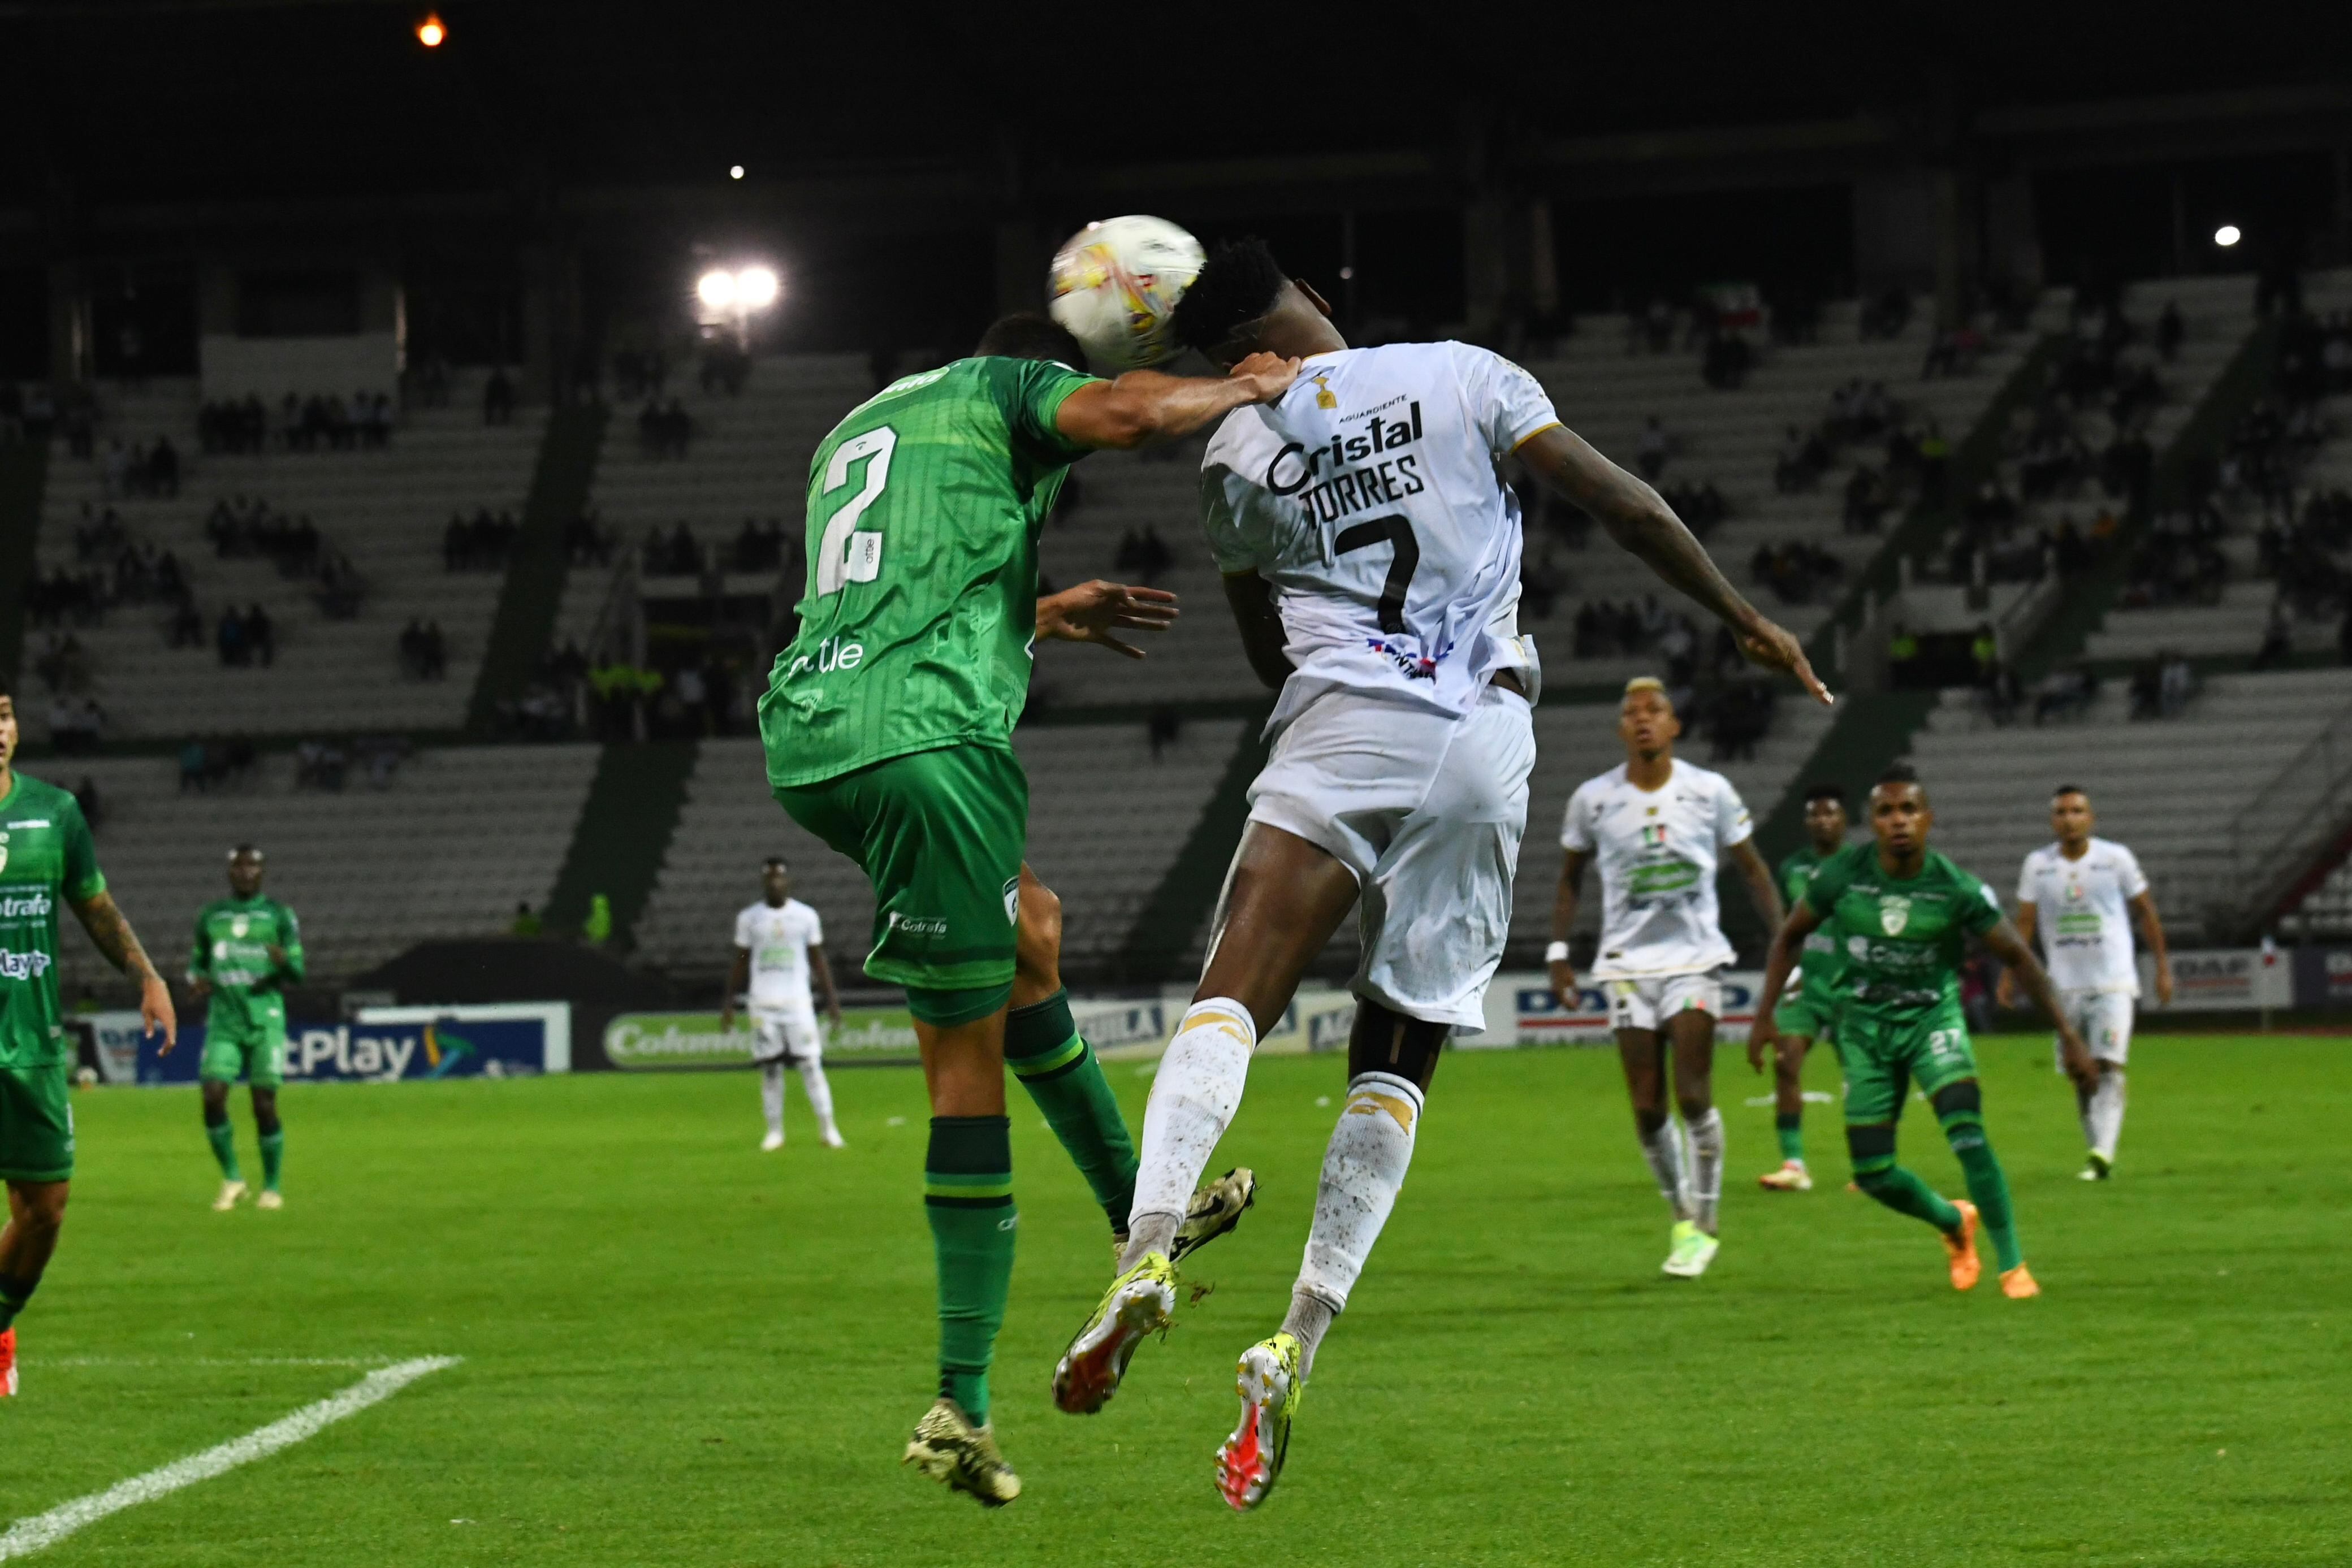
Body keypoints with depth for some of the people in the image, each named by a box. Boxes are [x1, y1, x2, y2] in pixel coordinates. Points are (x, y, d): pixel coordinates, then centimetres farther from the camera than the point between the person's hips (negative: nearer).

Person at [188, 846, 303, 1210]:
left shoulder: (279, 916, 5)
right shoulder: (210, 917, 12)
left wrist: (284, 962, -20)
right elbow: (198, 961, 22)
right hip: (223, 1022, 2)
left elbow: (298, 973, 4)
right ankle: (232, 1179, 6)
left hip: (265, 1020, -2)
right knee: (213, 1098, -12)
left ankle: (272, 1187, 12)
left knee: (264, 1105, -3)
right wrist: (198, 981, -1)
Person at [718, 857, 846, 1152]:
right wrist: (729, 1002, 6)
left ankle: (827, 1128, -3)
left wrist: (831, 998, 2)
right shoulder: (748, 917, 6)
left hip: (798, 1002, -1)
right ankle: (775, 1131, 7)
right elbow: (740, 962, 10)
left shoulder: (806, 916, 4)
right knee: (770, 1068, 2)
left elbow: (818, 960, 8)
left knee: (811, 1064, -5)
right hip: (762, 1004, 1)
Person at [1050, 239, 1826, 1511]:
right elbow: (1620, 503, 5)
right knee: (1396, 1061, 6)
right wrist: (1746, 620, 14)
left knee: (1229, 1001, -10)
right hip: (1484, 746, 2)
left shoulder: (1238, 459, 10)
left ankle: (1148, 1250, -36)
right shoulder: (1460, 377, 8)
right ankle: (1295, 1349, -3)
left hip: (1341, 733, -2)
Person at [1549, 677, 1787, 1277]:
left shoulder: (1709, 792, -3)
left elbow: (1751, 869, 6)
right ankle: (1681, 1217, 16)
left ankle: (1705, 1224, 0)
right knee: (1647, 1107, -2)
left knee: (1693, 1096, -12)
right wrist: (1558, 950, 4)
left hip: (1694, 958, -1)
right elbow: (1570, 876, 13)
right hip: (1627, 963, 2)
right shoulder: (1593, 799, 0)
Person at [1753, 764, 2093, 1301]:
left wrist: (2068, 1034, -8)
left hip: (1933, 1019, -2)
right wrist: (1765, 1014, -1)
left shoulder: (1955, 888, -15)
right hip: (1865, 1027, 2)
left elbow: (2017, 956, -6)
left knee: (1967, 1133, -26)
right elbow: (1790, 937, 5)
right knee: (1872, 1173, -1)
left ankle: (2013, 1267, -16)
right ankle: (1955, 1222, 30)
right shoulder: (1843, 874, -12)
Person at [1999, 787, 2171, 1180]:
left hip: (2114, 982, -3)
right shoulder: (2038, 865, 3)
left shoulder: (2116, 858, -2)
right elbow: (2025, 922, 6)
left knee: (2108, 1066, -17)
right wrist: (2010, 974, -3)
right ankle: (2096, 1152, 14)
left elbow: (2146, 913, 6)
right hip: (2066, 984, 3)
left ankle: (2102, 1152, -27)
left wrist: (2163, 967, 4)